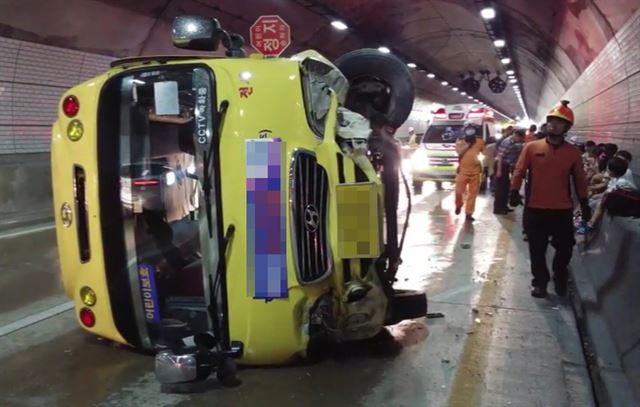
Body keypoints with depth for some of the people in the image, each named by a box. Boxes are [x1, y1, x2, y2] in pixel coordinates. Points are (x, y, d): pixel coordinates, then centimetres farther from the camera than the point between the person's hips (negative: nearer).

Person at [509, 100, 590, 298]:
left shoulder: (573, 152, 1)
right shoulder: (532, 147, -2)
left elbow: (580, 179, 8)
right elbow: (519, 171, 1)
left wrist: (584, 203, 9)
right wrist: (514, 192, -8)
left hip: (563, 210, 1)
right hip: (536, 209, -1)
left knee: (565, 248, 10)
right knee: (537, 250, 8)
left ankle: (560, 278, 36)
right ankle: (540, 282, 26)